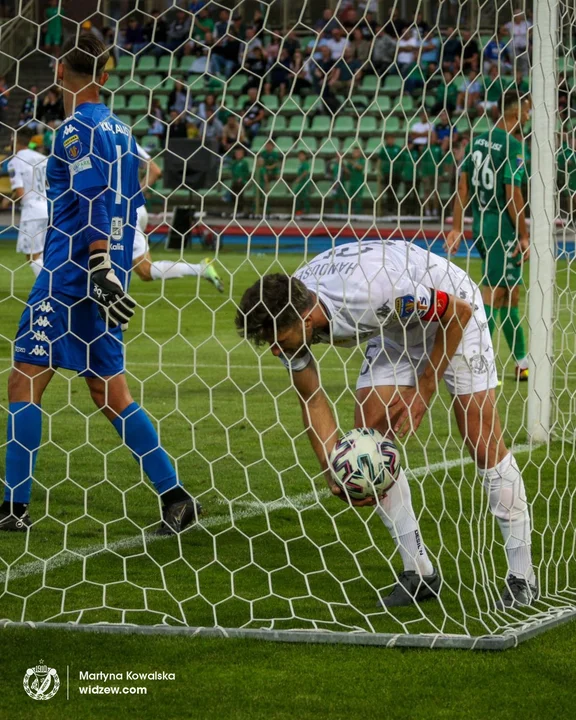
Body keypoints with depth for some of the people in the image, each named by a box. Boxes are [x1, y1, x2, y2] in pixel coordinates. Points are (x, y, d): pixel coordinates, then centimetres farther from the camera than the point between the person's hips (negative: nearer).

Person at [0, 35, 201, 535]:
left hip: (71, 272, -8)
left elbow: (93, 204, -19)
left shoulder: (76, 130, -9)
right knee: (110, 394, 11)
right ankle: (174, 497, 6)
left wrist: (100, 269, -23)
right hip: (106, 277, 8)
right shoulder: (121, 132, 15)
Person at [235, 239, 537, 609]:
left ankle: (522, 576, -1)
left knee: (482, 440, -10)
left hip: (453, 316, -6)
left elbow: (458, 313, -25)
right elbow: (313, 399, -7)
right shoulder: (288, 315, -22)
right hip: (396, 327, 6)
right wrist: (332, 468, -21)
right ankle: (419, 572, 4)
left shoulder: (371, 289, -42)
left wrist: (425, 391, -19)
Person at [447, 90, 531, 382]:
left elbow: (463, 185, 9)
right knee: (493, 295, -6)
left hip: (481, 226, 8)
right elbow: (512, 193, -17)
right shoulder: (512, 145, -14)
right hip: (502, 229, -8)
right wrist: (523, 236, -12)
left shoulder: (479, 141, 10)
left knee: (511, 295, 17)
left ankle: (521, 363, 27)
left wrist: (456, 228, 11)